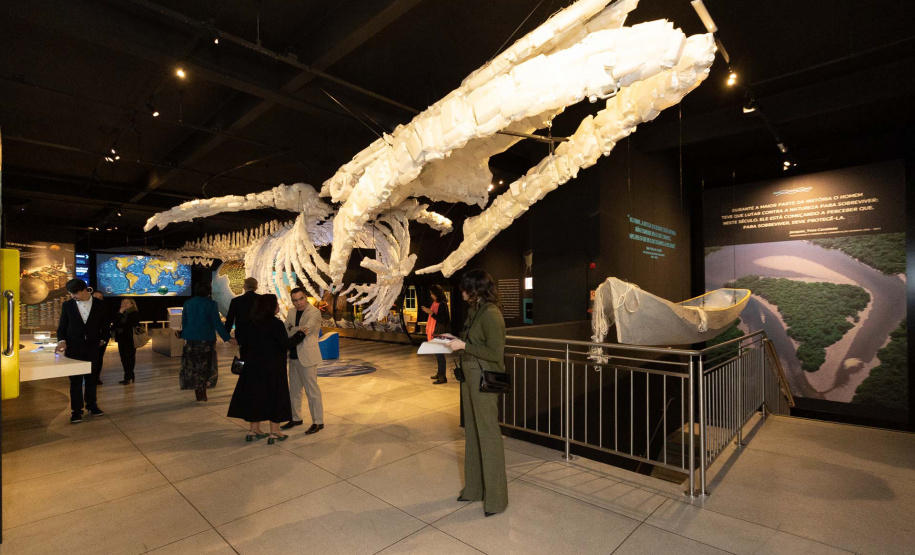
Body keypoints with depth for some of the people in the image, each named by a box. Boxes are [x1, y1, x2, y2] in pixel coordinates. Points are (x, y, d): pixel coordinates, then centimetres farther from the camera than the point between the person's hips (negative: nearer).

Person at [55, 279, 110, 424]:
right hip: (74, 348, 0)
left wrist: (103, 340, 2)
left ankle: (92, 405, 21)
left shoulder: (99, 304, 1)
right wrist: (62, 340, -9)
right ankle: (76, 411, 7)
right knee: (75, 381, 2)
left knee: (92, 379, 9)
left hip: (93, 348, 0)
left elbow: (105, 324, 8)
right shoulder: (67, 305, 2)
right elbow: (62, 325, 6)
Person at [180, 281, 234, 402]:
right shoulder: (211, 304, -9)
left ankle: (198, 393, 18)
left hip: (191, 339, 4)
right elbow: (217, 323, -13)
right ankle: (202, 393, 6)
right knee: (205, 366, 6)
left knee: (193, 366, 12)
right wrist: (227, 338, -11)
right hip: (206, 339, -4)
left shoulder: (188, 303, 6)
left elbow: (184, 323, 12)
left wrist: (184, 337, 23)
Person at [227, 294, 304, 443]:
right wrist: (300, 334, -4)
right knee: (275, 396, 5)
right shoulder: (275, 323, -18)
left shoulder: (255, 323, 4)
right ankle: (274, 432, 13)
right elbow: (286, 344, -17)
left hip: (254, 366, 7)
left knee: (256, 395, 15)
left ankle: (253, 429, 26)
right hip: (272, 368, -7)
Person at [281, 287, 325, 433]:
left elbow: (306, 329, -22)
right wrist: (298, 330, -18)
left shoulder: (314, 313, -10)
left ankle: (318, 422, 9)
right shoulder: (291, 313, 11)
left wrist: (291, 329, -7)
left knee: (312, 390, -2)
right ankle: (296, 418, 34)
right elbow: (285, 331, 0)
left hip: (307, 357, -7)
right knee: (294, 390, 18)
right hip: (293, 356, 7)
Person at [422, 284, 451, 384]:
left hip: (440, 333, -8)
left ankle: (443, 377, -1)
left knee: (439, 354, -6)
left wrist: (431, 313, -21)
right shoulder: (435, 303, 11)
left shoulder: (442, 305, -14)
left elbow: (442, 320, -19)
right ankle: (439, 373, 26)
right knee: (437, 354, 15)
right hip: (434, 332, 9)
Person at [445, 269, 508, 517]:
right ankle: (474, 488, 35)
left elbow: (495, 353, -21)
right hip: (470, 377, 9)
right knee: (472, 433, 18)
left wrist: (463, 345, -18)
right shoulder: (475, 310, 8)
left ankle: (496, 498, 21)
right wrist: (456, 339, 7)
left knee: (488, 435, 3)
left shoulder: (491, 314, -19)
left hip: (484, 380, -9)